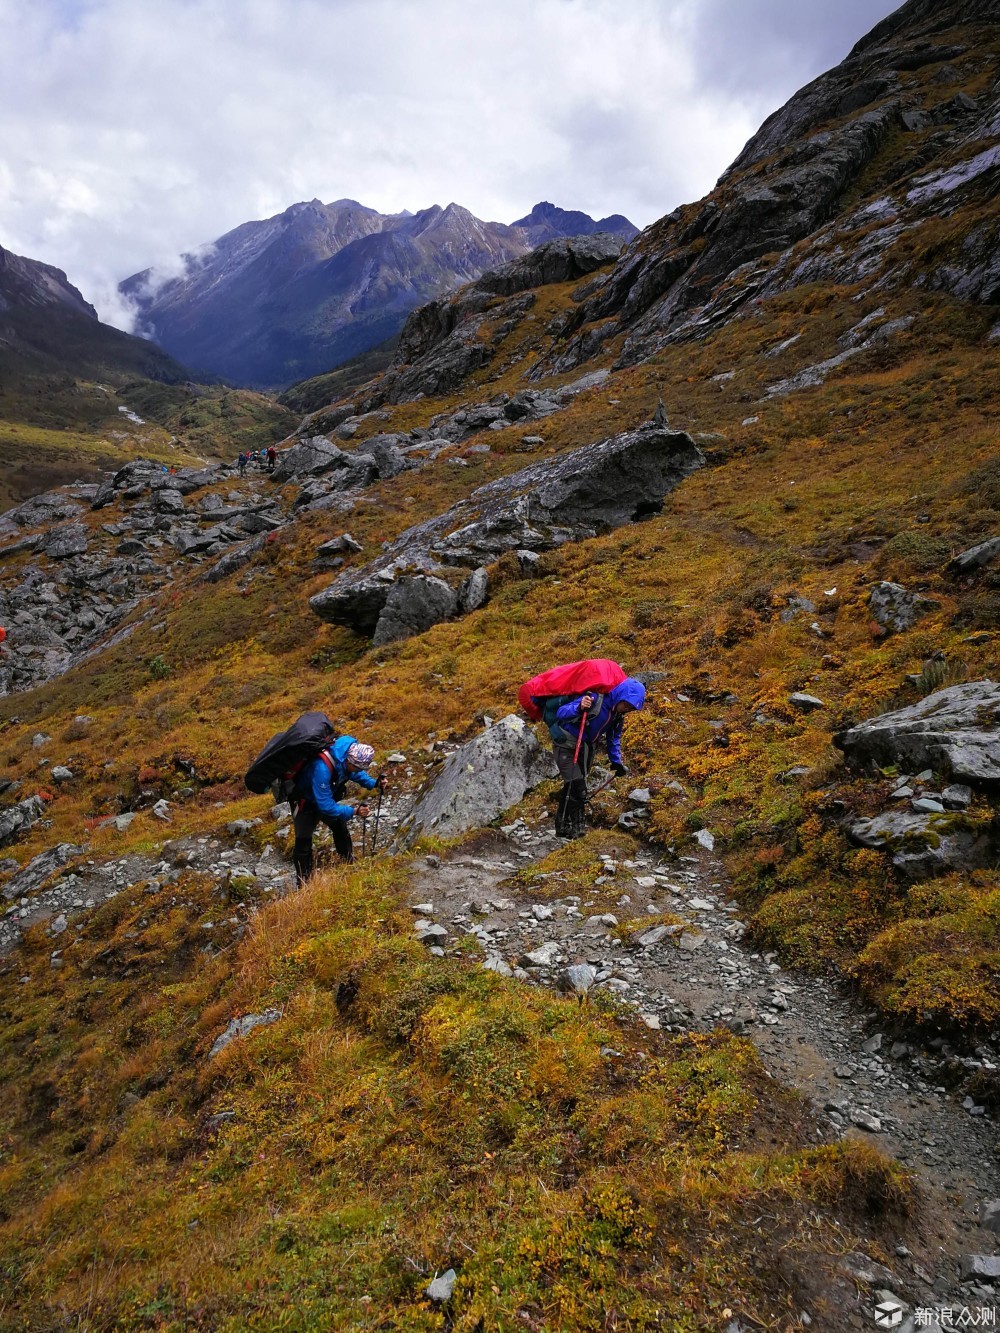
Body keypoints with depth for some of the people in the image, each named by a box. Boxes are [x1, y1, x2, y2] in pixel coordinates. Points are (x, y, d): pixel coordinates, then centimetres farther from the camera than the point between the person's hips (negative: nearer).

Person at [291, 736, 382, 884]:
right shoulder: (321, 768, -44)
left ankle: (349, 864, 36)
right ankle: (303, 884, 10)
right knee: (304, 842, -3)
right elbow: (326, 806, -37)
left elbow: (355, 773, 2)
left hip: (327, 797, 7)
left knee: (341, 829, 17)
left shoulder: (349, 749, -23)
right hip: (305, 802, -7)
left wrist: (373, 783, -13)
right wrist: (354, 811, -32)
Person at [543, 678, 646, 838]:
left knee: (572, 788, 17)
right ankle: (577, 829, 0)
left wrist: (617, 762, 10)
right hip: (565, 745, -8)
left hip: (584, 747, 8)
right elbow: (561, 712, -34)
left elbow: (614, 738, 13)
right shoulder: (595, 699, -28)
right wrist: (579, 708, -52)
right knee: (577, 787, -14)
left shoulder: (619, 714, -3)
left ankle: (564, 827, 31)